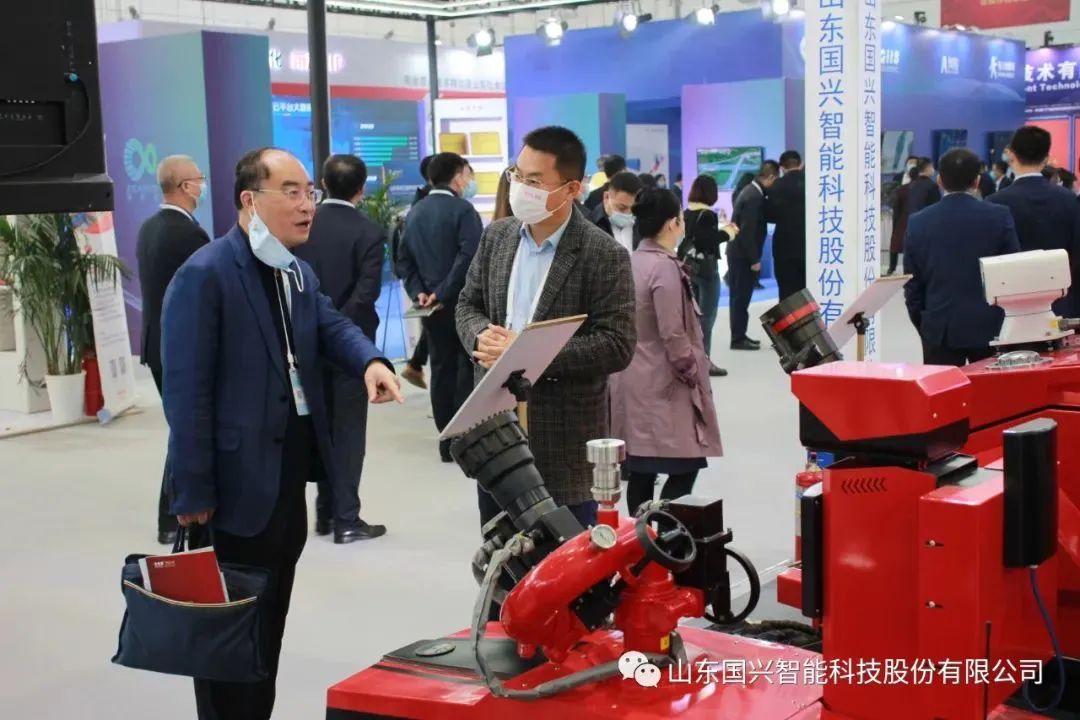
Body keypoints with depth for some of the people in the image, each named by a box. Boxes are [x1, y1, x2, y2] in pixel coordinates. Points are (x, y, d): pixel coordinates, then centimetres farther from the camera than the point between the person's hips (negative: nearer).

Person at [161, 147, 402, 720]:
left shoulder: (299, 274, 14)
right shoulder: (205, 275, -16)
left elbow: (331, 325, 4)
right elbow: (186, 391, -19)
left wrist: (370, 361, -20)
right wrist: (193, 491, -20)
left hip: (291, 474, 9)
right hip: (239, 481, -8)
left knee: (271, 615, 19)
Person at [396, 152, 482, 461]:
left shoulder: (415, 213, 12)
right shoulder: (463, 210, -10)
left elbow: (404, 261, 9)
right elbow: (468, 258, -22)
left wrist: (418, 291, 0)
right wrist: (444, 293, -17)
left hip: (430, 305, 6)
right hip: (461, 302, -6)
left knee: (441, 369, 10)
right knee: (467, 368, 1)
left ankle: (447, 439, 13)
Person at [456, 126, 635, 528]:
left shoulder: (604, 256, -13)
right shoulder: (496, 237, 6)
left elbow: (617, 345, -18)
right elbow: (468, 304, 14)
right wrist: (482, 337, -11)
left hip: (563, 432, -5)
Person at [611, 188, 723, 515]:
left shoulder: (628, 263, 8)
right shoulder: (665, 268, -17)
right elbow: (672, 334, -19)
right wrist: (693, 374, -8)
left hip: (631, 382, 9)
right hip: (663, 386, -9)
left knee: (640, 472, 12)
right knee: (683, 470, -4)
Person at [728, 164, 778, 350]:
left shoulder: (751, 190, 12)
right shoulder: (754, 196, -19)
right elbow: (748, 231, -23)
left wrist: (753, 257, 15)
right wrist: (754, 259, -18)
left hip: (738, 252, 10)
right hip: (743, 255, -10)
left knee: (739, 296, 13)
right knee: (741, 297, -4)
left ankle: (739, 335, 20)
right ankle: (738, 338, 1)